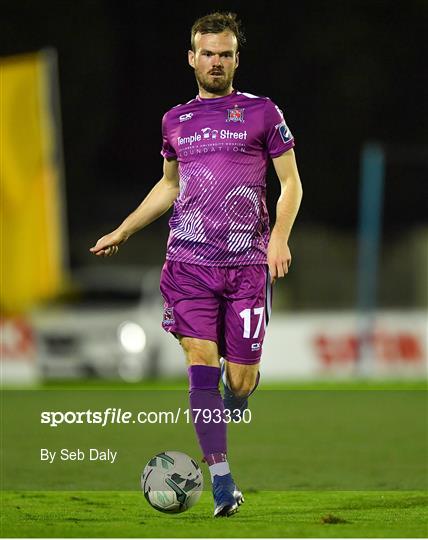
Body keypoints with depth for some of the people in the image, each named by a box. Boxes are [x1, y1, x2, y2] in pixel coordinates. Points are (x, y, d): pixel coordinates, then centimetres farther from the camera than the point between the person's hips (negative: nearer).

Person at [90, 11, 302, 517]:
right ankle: (222, 483, -13)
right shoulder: (176, 121, 14)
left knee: (240, 378, -3)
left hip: (247, 264, -2)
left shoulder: (262, 112, 5)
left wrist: (280, 237, -9)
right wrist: (122, 231, 28)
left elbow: (290, 182, 6)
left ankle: (226, 420, 36)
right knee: (201, 361, -13)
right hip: (188, 262, 2)